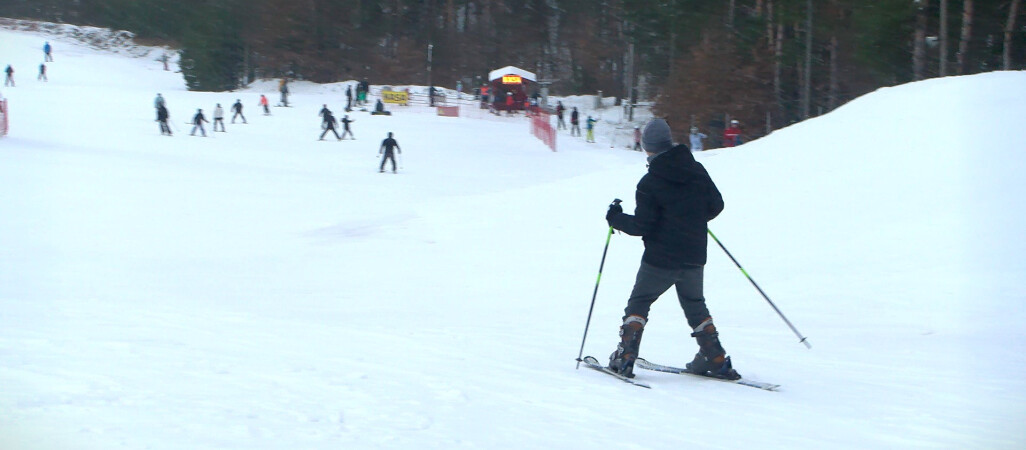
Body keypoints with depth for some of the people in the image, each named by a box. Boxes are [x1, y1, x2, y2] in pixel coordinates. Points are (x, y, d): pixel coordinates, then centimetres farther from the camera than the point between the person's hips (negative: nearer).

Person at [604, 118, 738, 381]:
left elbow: (641, 225, -14)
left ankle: (625, 357, -2)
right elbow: (716, 205, 9)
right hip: (694, 258, 5)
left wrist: (616, 218, 3)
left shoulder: (650, 183, -12)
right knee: (695, 306, 21)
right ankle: (716, 360, 15)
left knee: (638, 303, 9)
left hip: (660, 260, -5)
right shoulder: (697, 170, 2)